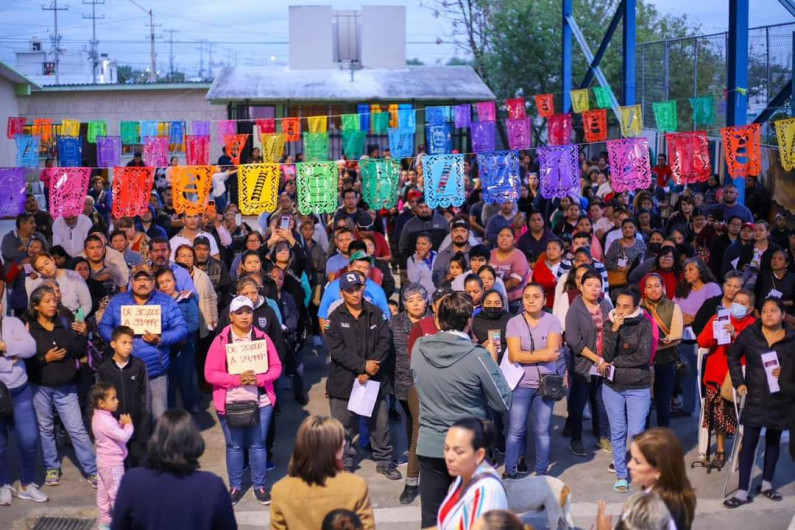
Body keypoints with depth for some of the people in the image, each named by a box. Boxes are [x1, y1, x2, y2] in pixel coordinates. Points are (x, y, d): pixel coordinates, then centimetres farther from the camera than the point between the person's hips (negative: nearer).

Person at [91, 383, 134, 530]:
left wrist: (121, 424, -5)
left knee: (103, 490, 17)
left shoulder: (99, 417, 3)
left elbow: (115, 432, 12)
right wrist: (128, 424, -11)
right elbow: (123, 437, -27)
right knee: (116, 491, 2)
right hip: (112, 463, -10)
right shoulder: (105, 421, -28)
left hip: (104, 461, 10)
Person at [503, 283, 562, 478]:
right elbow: (515, 355, -12)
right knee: (515, 430, 2)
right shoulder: (514, 322, -3)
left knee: (542, 431, 8)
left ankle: (541, 474, 18)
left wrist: (525, 355, -11)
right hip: (520, 384, -1)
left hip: (546, 383, 1)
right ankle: (509, 472, 12)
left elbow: (553, 351, -12)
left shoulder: (552, 321, -1)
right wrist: (543, 355, -12)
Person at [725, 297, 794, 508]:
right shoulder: (749, 334, -5)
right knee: (749, 442, -3)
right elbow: (733, 357, 6)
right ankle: (743, 491, 0)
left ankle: (767, 484, 30)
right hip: (755, 398, -1)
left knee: (773, 441, 15)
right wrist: (738, 382, -1)